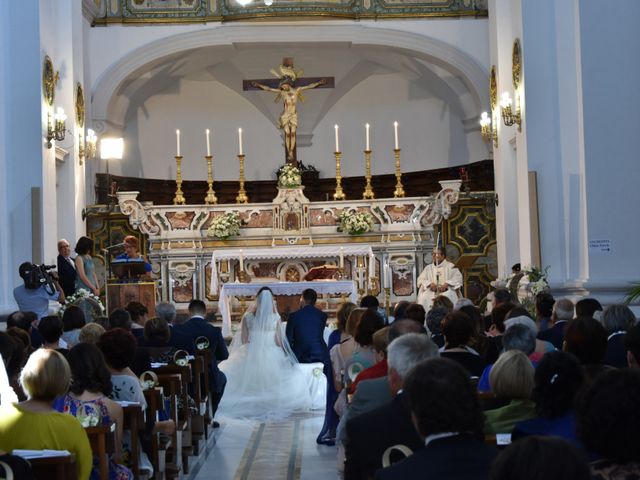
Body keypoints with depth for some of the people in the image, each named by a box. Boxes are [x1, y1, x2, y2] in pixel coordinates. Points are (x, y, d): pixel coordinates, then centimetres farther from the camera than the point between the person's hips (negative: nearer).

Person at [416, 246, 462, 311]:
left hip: (446, 291, -2)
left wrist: (446, 285, -18)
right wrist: (430, 284, -11)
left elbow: (458, 278, -3)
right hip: (431, 292, 2)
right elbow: (420, 280, 10)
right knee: (424, 298, -30)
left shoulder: (450, 266, 12)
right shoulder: (428, 268, 22)